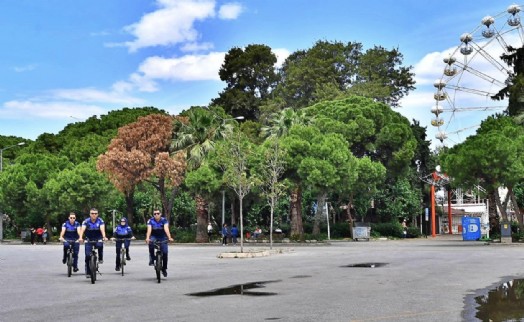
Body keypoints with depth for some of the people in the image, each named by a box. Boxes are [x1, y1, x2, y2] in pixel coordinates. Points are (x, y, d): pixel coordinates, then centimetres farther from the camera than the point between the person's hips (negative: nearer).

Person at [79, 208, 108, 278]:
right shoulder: (86, 221, -14)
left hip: (98, 239, 0)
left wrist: (104, 237, -47)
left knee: (100, 245, -34)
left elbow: (102, 229, -27)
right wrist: (80, 237, -46)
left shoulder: (100, 221, -13)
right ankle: (88, 272, 3)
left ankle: (100, 258, -9)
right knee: (88, 255, -10)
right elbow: (82, 229, -28)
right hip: (89, 239, 0)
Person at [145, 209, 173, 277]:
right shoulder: (150, 221, -15)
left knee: (165, 253, -12)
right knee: (151, 243, -35)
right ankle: (152, 260, -21)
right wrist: (147, 238, -46)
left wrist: (169, 238, -46)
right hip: (154, 237, 0)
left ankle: (164, 269, 7)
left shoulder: (164, 220, -17)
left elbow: (166, 229, -30)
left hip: (162, 237, 0)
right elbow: (149, 229, -28)